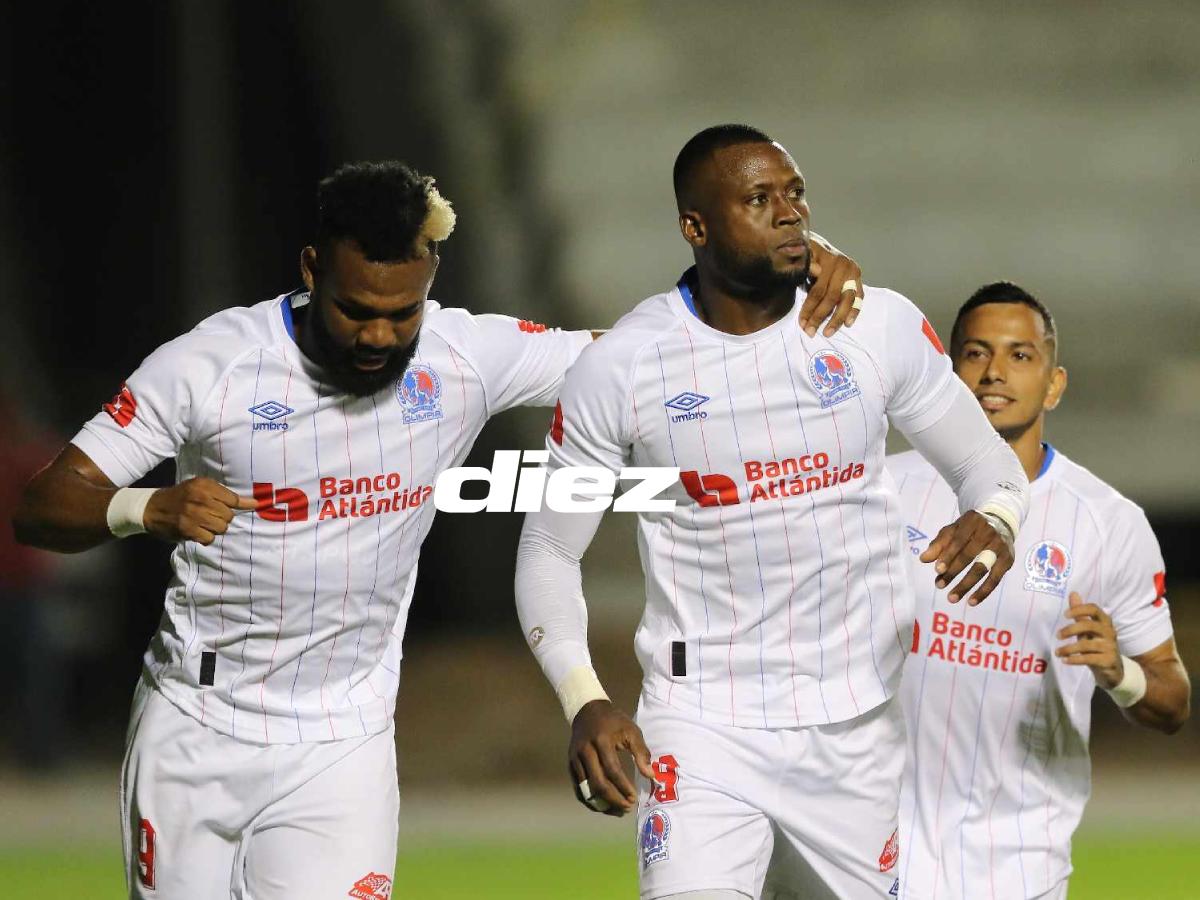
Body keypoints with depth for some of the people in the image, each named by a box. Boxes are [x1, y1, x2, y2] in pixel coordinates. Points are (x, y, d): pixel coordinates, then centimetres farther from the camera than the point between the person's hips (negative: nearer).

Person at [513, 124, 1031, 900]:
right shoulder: (620, 368, -6)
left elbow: (987, 462, 10)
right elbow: (549, 553, 2)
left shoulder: (880, 327, -2)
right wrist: (584, 702, -14)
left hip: (858, 726, 3)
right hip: (704, 723, -3)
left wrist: (993, 520, -16)